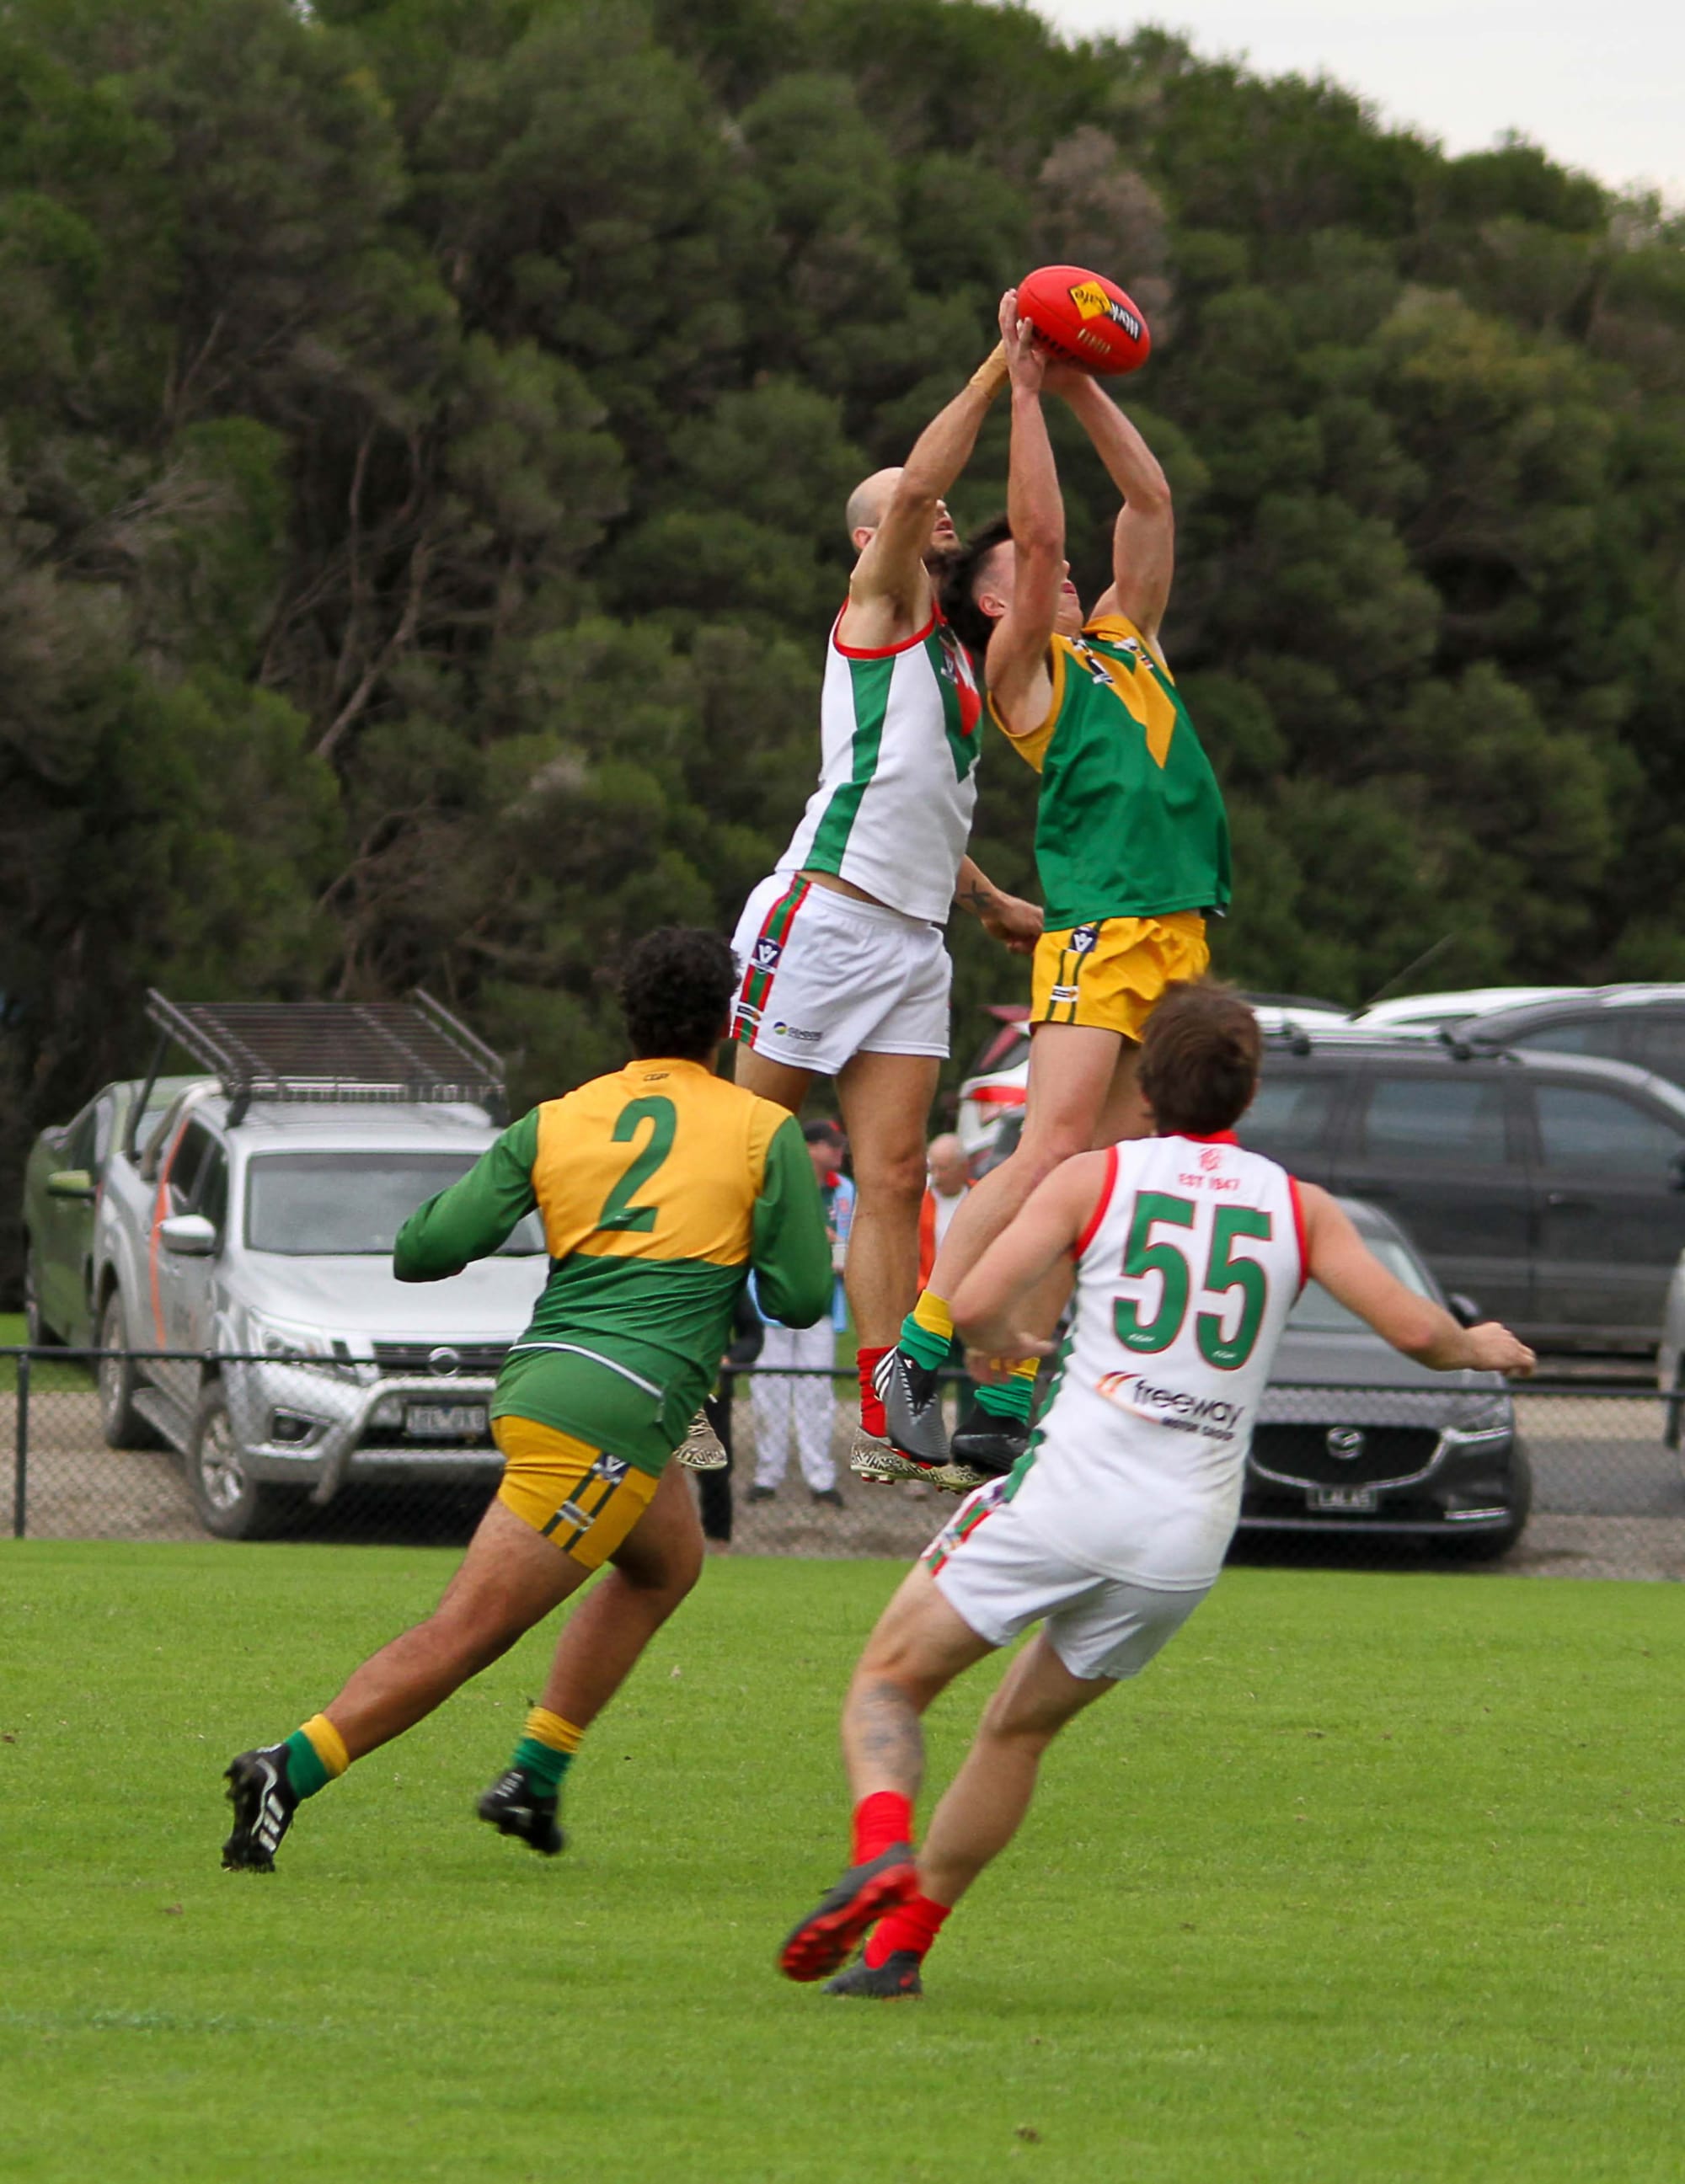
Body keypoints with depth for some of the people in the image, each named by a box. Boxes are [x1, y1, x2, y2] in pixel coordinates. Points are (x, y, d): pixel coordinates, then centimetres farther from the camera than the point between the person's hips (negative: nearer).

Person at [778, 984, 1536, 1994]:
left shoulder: (1096, 1177, 4)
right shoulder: (1300, 1207, 10)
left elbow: (974, 1304, -6)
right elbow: (1415, 1328, 4)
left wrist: (1003, 1344, 17)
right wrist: (1481, 1348, 26)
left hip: (1069, 1494, -3)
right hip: (1188, 1539, 3)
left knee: (890, 1679, 9)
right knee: (1019, 1729, 21)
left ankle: (883, 1850, -20)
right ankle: (900, 1945, 14)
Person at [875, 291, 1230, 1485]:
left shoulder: (1125, 638, 23)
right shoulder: (1022, 668, 4)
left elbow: (1151, 500, 23)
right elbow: (1041, 529, -7)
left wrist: (1085, 389, 18)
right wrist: (1023, 384, -5)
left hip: (1180, 930, 7)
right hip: (1099, 929, -7)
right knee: (1053, 1151, -20)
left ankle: (1003, 1407, 0)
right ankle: (916, 1356, -15)